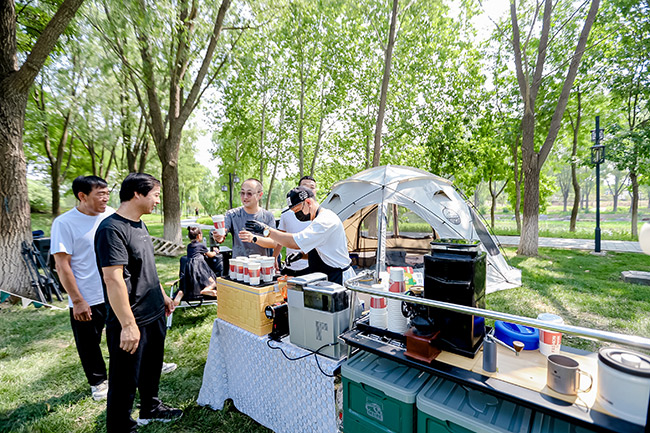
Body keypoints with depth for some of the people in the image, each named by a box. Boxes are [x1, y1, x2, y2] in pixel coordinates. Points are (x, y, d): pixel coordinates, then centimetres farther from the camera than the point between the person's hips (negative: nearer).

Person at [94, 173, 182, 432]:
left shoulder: (139, 224, 8)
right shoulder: (112, 229, -22)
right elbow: (113, 279, -25)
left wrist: (162, 296, 19)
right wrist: (128, 325, -24)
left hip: (154, 314, 9)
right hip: (132, 323, -9)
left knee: (152, 367, 26)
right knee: (125, 380, 11)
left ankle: (150, 408, 47)